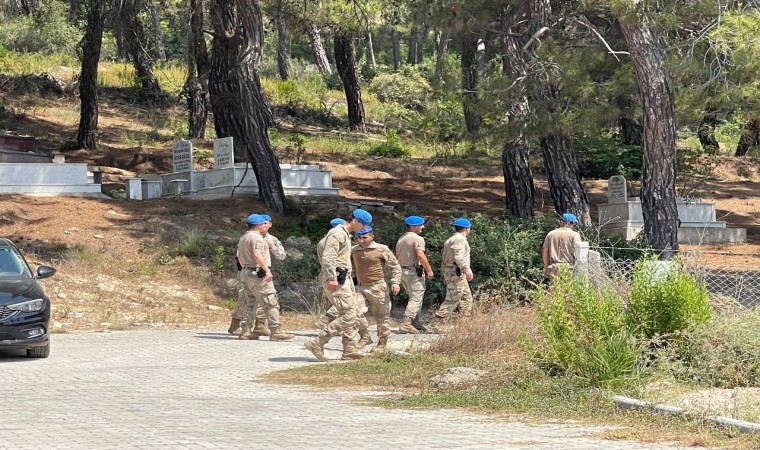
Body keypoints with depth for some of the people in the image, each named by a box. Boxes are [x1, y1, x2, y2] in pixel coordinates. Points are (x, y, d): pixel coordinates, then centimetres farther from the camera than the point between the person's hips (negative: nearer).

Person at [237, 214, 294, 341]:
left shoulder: (243, 238, 17)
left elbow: (239, 257, 24)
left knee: (251, 303, 15)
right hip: (258, 273, -10)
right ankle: (275, 331, -10)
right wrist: (267, 270, -28)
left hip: (246, 272, 10)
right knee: (271, 303, -7)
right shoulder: (257, 237, -13)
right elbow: (257, 254, -26)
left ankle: (245, 331, 11)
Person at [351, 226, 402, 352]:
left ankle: (382, 343, 15)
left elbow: (395, 266, 0)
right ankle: (364, 337, 2)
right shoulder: (354, 251, 8)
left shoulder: (382, 249, -3)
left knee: (381, 316, 3)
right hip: (361, 287, 3)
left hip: (378, 287, -3)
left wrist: (395, 282, -12)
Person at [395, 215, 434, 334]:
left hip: (402, 271, 9)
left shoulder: (400, 239, 16)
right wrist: (429, 270, -18)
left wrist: (399, 272, 27)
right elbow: (420, 255, -23)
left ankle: (415, 322, 23)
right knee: (416, 298, -8)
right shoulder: (418, 239, -12)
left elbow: (397, 257, 20)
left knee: (414, 297, 20)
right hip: (414, 272, -9)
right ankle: (406, 324, -18)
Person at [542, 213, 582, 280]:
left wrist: (546, 267, 20)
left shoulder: (550, 234, 11)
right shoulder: (574, 235, -3)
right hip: (569, 267, -4)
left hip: (554, 268, 4)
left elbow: (545, 251, 12)